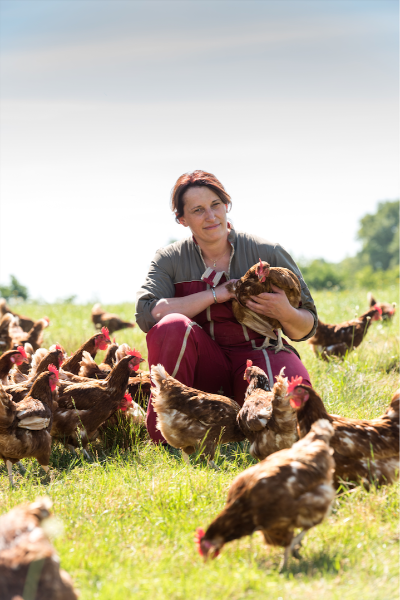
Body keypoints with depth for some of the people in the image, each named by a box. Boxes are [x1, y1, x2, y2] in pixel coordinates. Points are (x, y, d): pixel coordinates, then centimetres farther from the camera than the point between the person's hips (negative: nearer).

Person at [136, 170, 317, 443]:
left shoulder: (268, 253, -2)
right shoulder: (170, 260, 1)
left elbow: (306, 329, 2)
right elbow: (146, 315, -18)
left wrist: (285, 313, -23)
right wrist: (215, 294, -18)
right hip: (206, 367, 1)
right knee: (173, 326, -31)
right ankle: (164, 435, -15)